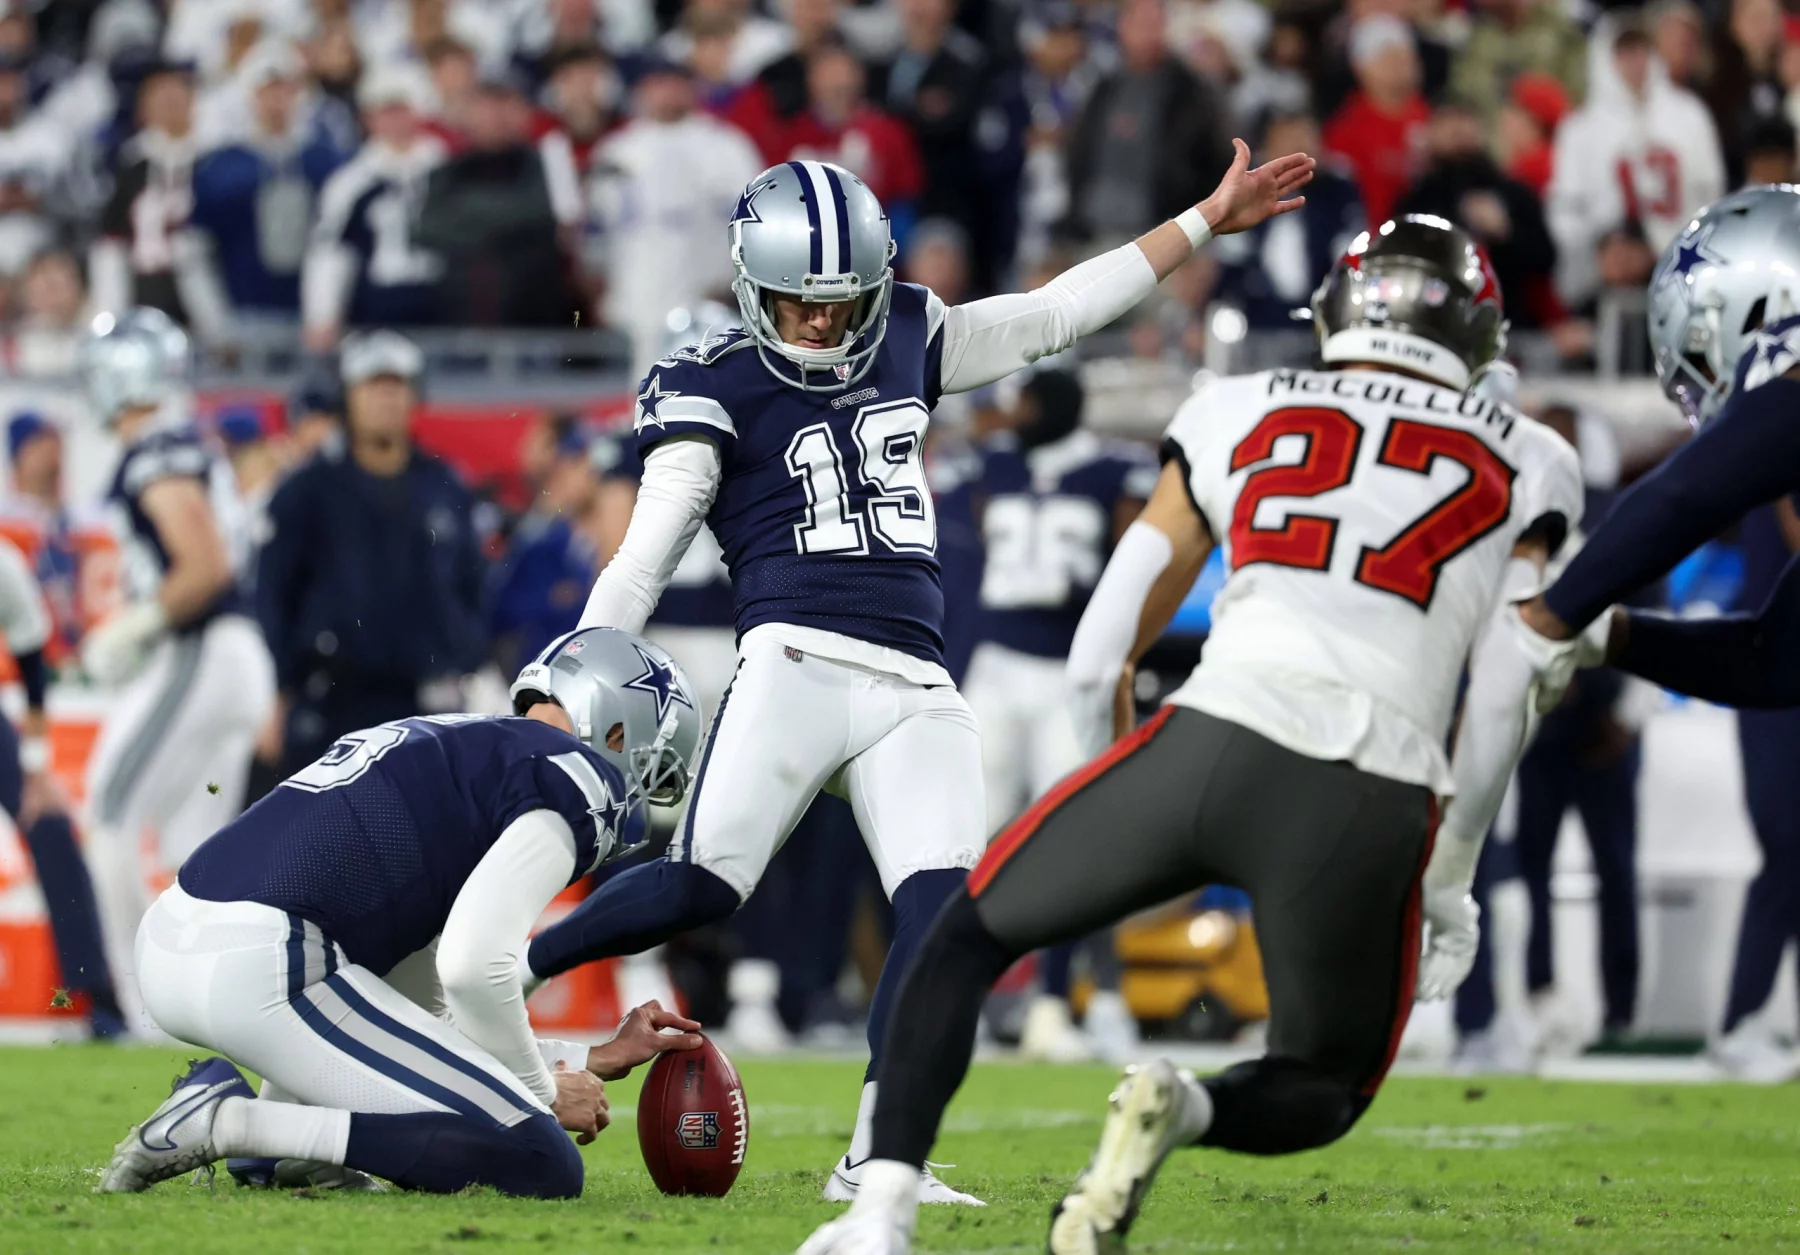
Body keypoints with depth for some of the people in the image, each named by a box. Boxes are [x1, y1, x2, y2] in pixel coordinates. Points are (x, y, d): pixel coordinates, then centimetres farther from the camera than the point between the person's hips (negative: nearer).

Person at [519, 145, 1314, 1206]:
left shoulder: (908, 343, 17)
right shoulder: (716, 389, 2)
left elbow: (1054, 316, 26)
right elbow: (645, 560, -1)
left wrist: (1208, 221, 26)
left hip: (915, 690, 5)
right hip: (798, 666, -5)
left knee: (944, 913, -13)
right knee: (698, 887, -20)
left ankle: (875, 1159, -9)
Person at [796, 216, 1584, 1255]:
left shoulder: (1237, 416, 20)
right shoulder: (1524, 466, 18)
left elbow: (1099, 662, 20)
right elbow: (1500, 710, 13)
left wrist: (1136, 821, 37)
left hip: (1213, 737, 0)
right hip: (1374, 807, 0)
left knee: (969, 936, 23)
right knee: (1322, 1093, 24)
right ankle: (1182, 1109, -12)